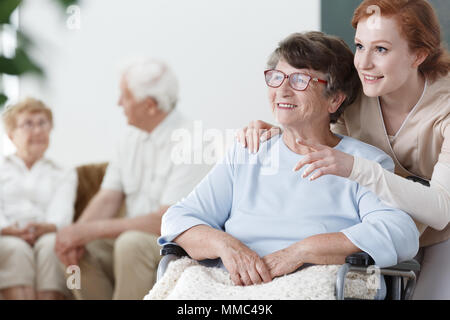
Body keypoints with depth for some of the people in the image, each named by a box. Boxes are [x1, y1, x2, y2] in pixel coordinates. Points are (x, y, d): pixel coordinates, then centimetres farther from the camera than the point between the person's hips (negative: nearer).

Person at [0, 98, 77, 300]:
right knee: (16, 249, -36)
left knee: (51, 244, -35)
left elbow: (62, 212, 6)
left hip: (47, 235, 0)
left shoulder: (64, 175, 27)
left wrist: (48, 227, -19)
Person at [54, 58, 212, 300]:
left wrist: (92, 230, -24)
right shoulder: (132, 137, 10)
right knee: (80, 250, -15)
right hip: (136, 237, 7)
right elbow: (107, 198, 6)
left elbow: (167, 221, -24)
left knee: (132, 243, -34)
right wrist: (78, 231, -16)